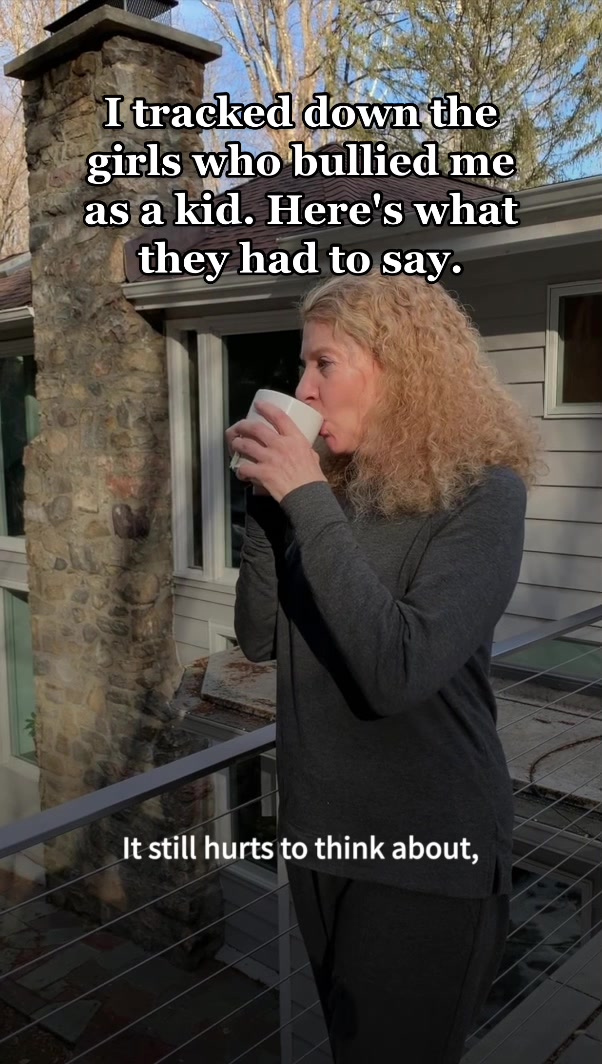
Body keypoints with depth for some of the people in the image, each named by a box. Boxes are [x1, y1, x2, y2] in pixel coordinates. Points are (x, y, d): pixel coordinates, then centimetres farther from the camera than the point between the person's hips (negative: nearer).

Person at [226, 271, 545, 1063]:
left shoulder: (481, 492, -18)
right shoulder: (332, 486, 0)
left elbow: (398, 672, -30)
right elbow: (260, 640, 0)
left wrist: (308, 500, -27)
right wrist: (267, 499, -11)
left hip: (426, 854, -6)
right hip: (317, 832, 6)